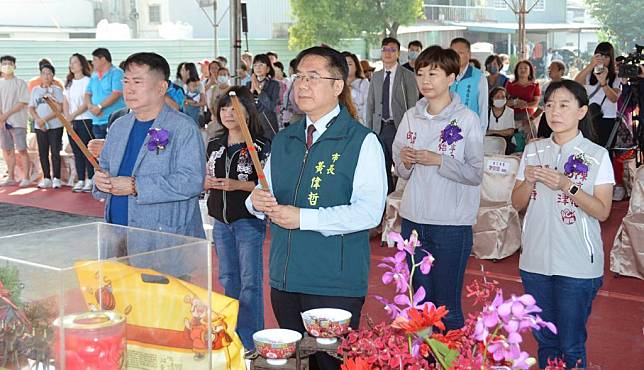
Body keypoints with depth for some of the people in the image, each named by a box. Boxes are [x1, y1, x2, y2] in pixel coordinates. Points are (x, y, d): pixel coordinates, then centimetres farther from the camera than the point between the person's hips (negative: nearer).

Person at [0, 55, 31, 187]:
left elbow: (23, 102, -8)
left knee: (22, 150, -6)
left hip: (17, 122, -4)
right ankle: (11, 178, 15)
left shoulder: (20, 83, 0)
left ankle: (26, 178, -2)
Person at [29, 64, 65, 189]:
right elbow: (31, 108, 7)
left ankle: (56, 178, 4)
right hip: (39, 127, 4)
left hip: (55, 126, -4)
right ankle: (46, 178, 14)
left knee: (55, 152, -3)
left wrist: (45, 119, -16)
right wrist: (38, 120, -10)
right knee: (43, 153, 6)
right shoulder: (35, 90, 10)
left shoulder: (57, 90, -1)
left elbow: (59, 109, -9)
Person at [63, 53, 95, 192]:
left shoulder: (87, 81, -5)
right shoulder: (68, 83, 15)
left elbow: (87, 103, -12)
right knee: (77, 152, 8)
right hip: (71, 122, 7)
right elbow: (65, 102, 13)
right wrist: (67, 117, -1)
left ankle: (90, 180, -1)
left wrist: (73, 115, -14)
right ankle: (80, 180, 12)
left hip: (85, 120, -6)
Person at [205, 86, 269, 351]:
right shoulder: (214, 146, 10)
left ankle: (250, 341, 4)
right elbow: (205, 179, 17)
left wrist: (238, 185, -22)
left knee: (249, 281, -3)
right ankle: (231, 333, 28)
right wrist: (208, 182, -6)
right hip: (221, 221, 6)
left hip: (249, 221, -6)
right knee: (227, 278, 15)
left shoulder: (260, 147, -9)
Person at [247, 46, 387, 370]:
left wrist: (304, 217, -20)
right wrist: (257, 201, -4)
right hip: (284, 280, 6)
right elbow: (265, 193, 21)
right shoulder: (283, 140, 12)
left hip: (335, 285, -6)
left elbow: (369, 211, -18)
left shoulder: (362, 142, -8)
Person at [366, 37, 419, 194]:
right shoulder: (376, 77, 13)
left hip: (398, 128, -5)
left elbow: (413, 106, -6)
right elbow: (370, 105, 15)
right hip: (380, 128, 5)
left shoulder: (407, 76, -3)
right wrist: (369, 130, 7)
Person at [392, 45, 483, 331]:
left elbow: (476, 174, -9)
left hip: (452, 224, -5)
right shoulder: (412, 116, 8)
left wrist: (439, 161, -19)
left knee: (448, 305, 1)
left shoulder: (467, 119, -7)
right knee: (422, 304, 15)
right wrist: (405, 161, -7)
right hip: (413, 219, 5)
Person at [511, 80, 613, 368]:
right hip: (535, 260, 4)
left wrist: (568, 185, -22)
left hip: (578, 265, -4)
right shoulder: (533, 150, 6)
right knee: (544, 338, 14)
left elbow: (602, 211, -10)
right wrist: (529, 182, -11)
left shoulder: (597, 156, -5)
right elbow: (517, 203, 9)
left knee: (571, 344, 2)